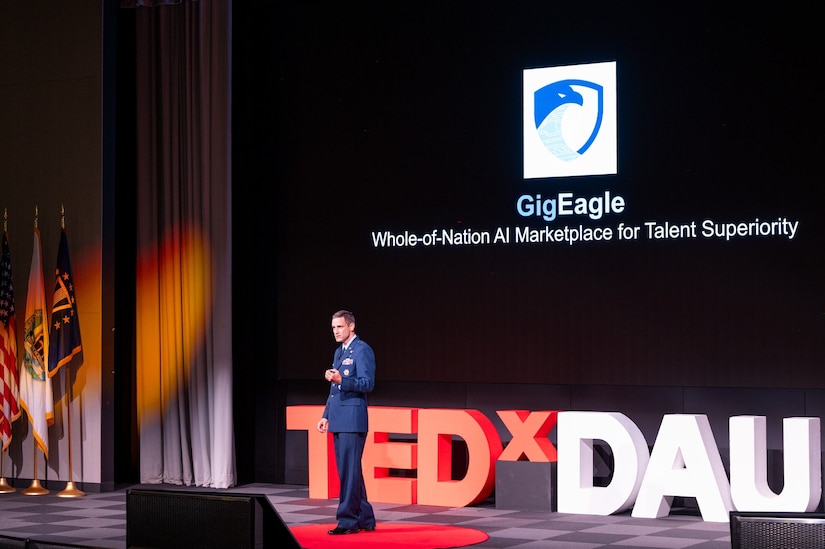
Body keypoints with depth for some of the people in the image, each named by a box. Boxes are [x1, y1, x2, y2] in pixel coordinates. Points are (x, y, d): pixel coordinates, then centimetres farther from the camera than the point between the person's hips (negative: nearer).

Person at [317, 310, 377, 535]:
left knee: (349, 470, -8)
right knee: (348, 471, 10)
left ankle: (347, 520, -6)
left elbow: (368, 383, -16)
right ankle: (364, 519, 16)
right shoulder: (339, 352, 19)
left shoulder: (362, 350, -8)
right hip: (338, 419, 9)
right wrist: (326, 415, 20)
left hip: (353, 419, -9)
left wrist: (341, 380, -28)